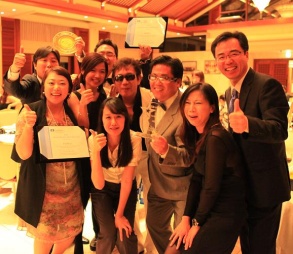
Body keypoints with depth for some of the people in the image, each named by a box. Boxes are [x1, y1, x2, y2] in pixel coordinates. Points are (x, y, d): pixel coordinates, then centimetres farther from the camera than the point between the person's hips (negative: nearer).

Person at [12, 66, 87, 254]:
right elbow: (24, 154, -17)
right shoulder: (31, 112, -12)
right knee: (44, 234, 11)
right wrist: (28, 125, -33)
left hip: (71, 187, 4)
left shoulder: (74, 111, 1)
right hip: (43, 188, -4)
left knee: (70, 232, 19)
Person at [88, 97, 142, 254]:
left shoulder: (134, 140, -26)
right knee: (107, 234, -11)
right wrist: (96, 151, -43)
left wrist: (119, 214, -11)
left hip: (126, 190, 0)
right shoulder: (94, 140, -24)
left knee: (125, 235, -9)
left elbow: (127, 180, -16)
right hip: (102, 189, 0)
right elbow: (98, 184, -30)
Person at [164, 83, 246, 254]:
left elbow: (211, 187, -19)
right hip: (209, 210, 8)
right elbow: (196, 180, 4)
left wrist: (197, 222, -6)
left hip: (225, 216, -7)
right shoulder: (200, 136, 6)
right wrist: (186, 218, -1)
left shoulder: (215, 138, -22)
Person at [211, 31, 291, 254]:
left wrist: (247, 124, -47)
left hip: (264, 186, -8)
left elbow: (280, 129, -32)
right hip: (242, 186, 8)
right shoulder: (229, 92, 9)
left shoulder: (267, 85, -17)